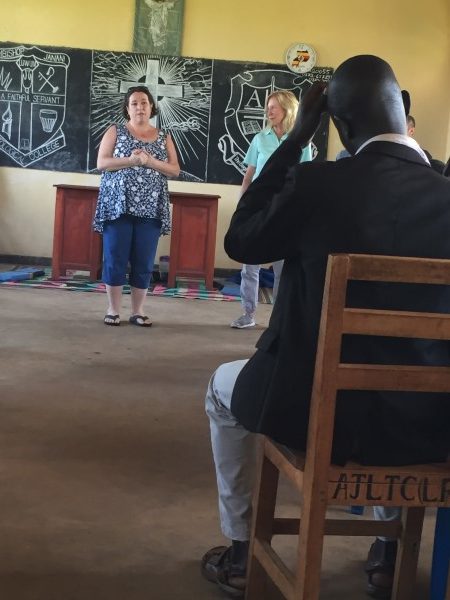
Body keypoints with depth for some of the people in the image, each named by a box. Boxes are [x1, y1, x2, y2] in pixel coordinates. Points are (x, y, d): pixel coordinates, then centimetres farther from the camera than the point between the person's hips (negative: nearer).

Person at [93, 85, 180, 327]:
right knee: (115, 259, -1)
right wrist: (131, 160, -16)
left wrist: (151, 162, -11)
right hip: (118, 205, -2)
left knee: (144, 262, 3)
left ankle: (138, 311, 12)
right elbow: (101, 163, -4)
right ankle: (113, 310, 8)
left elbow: (175, 170, 7)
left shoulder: (163, 137, 12)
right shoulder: (115, 131, 6)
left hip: (150, 208, 2)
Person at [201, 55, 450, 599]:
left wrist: (294, 140, 4)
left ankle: (242, 552, 35)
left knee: (225, 387, 30)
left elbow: (240, 242, 4)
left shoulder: (318, 182, -15)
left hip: (318, 411, -3)